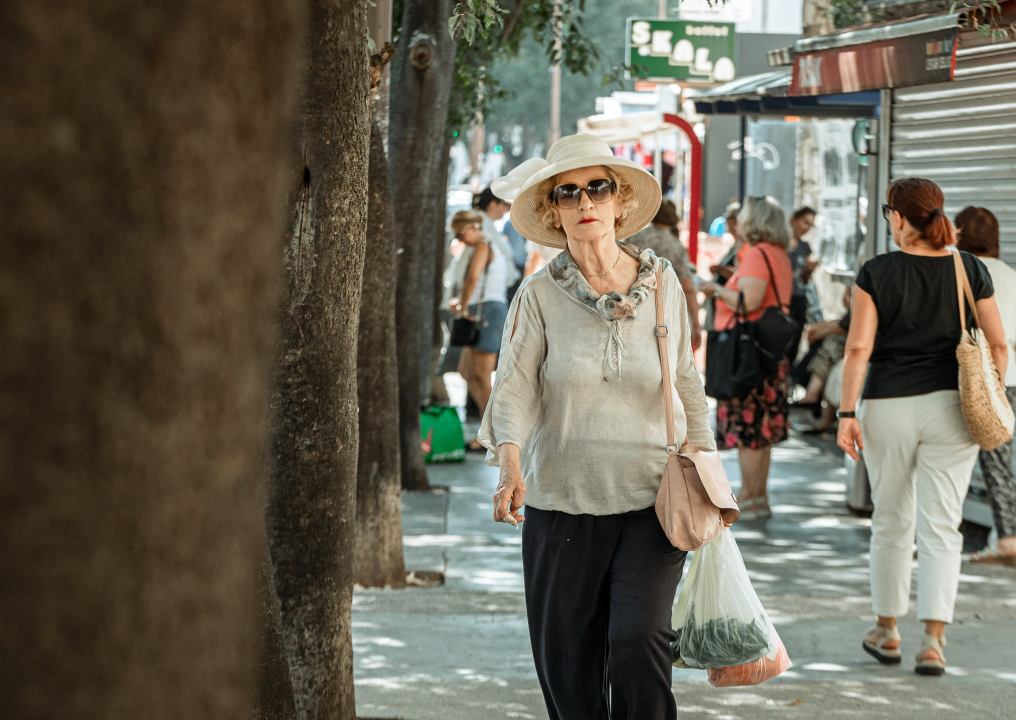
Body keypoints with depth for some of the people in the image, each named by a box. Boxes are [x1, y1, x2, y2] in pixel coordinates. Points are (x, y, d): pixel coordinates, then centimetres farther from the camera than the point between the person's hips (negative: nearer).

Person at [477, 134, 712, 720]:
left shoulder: (662, 284, 3)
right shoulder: (540, 295, -2)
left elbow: (686, 385, 14)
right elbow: (514, 391, -11)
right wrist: (511, 466, -28)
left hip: (651, 500, 0)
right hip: (562, 501, 0)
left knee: (638, 644, -15)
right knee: (567, 663, 4)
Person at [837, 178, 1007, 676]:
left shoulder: (876, 274, -5)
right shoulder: (970, 270, 1)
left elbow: (858, 347, -9)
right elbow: (998, 344, 2)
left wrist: (847, 413, -6)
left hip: (888, 406, -1)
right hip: (949, 406, 1)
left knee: (891, 523, 14)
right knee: (942, 526, 1)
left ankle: (887, 631, 25)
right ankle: (933, 640, -8)